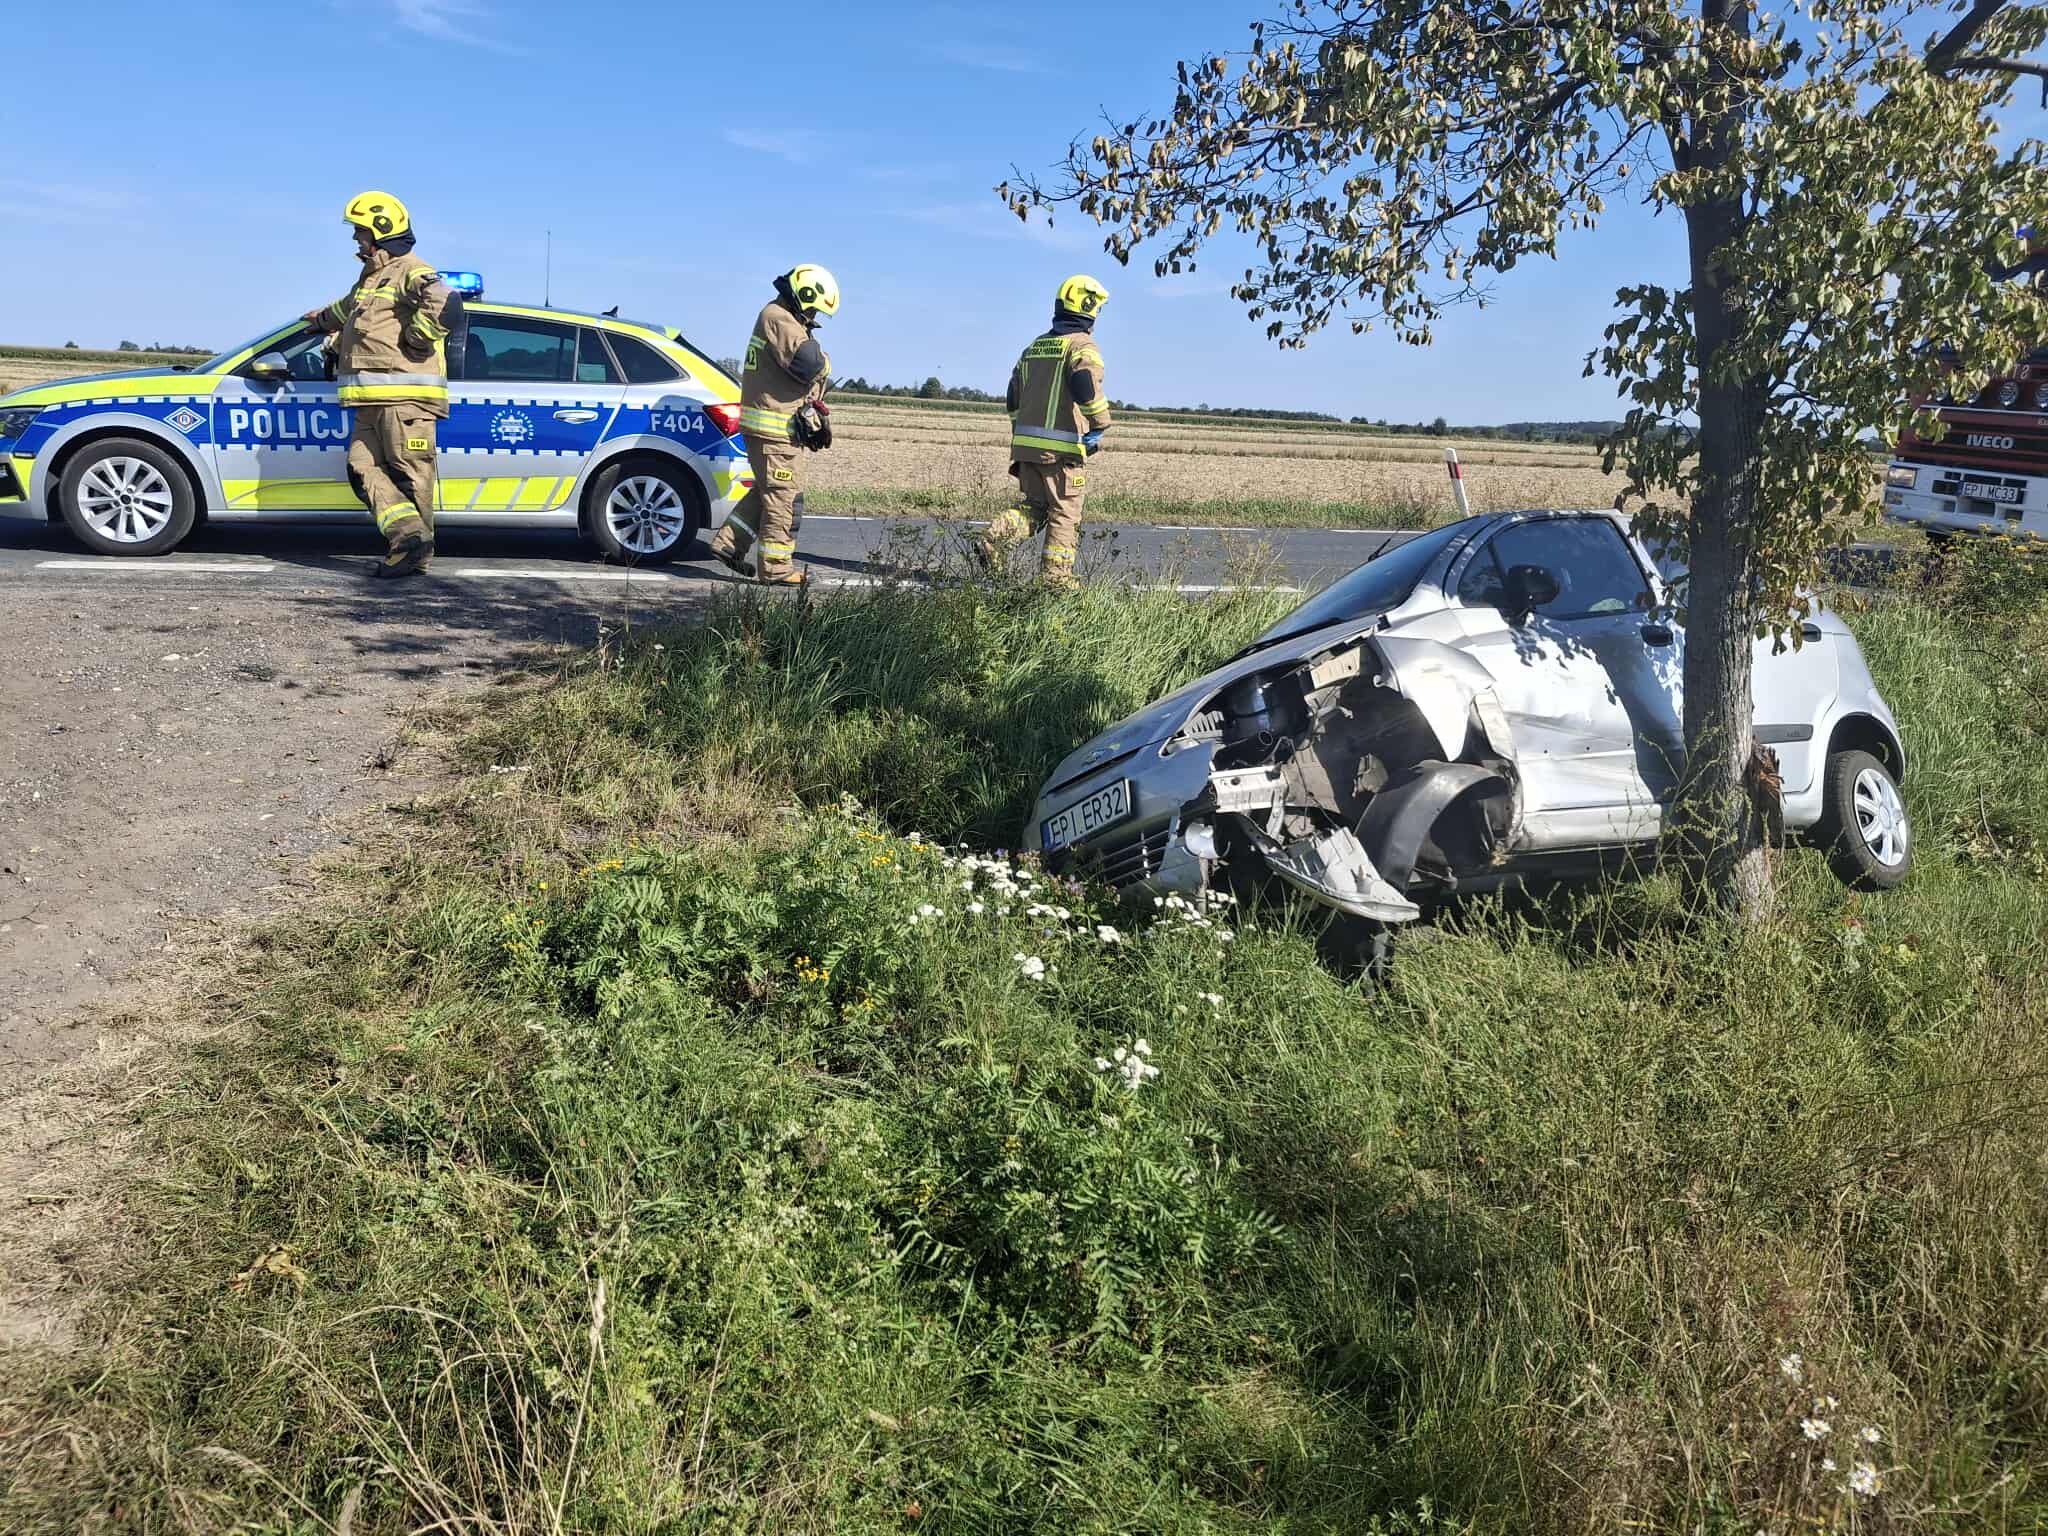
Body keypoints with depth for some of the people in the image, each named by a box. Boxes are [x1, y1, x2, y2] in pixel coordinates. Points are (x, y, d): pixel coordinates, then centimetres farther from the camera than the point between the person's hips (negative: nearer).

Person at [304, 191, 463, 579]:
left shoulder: (411, 272, -6)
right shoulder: (371, 276, 25)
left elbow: (445, 308, -27)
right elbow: (348, 307, 48)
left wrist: (411, 342, -19)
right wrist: (322, 318, 64)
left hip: (405, 396, -10)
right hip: (373, 400, 10)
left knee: (410, 473, -8)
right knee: (364, 467, 0)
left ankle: (415, 546, -6)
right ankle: (408, 535, -10)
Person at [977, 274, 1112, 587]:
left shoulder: (1034, 347, 18)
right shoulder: (1082, 345, -6)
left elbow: (1013, 399, 20)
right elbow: (1086, 385, -25)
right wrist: (1100, 425, -15)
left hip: (1026, 443, 7)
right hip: (1063, 448, -6)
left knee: (1031, 507, 13)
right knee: (1065, 514, 4)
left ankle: (994, 540, -12)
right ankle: (1056, 577, 6)